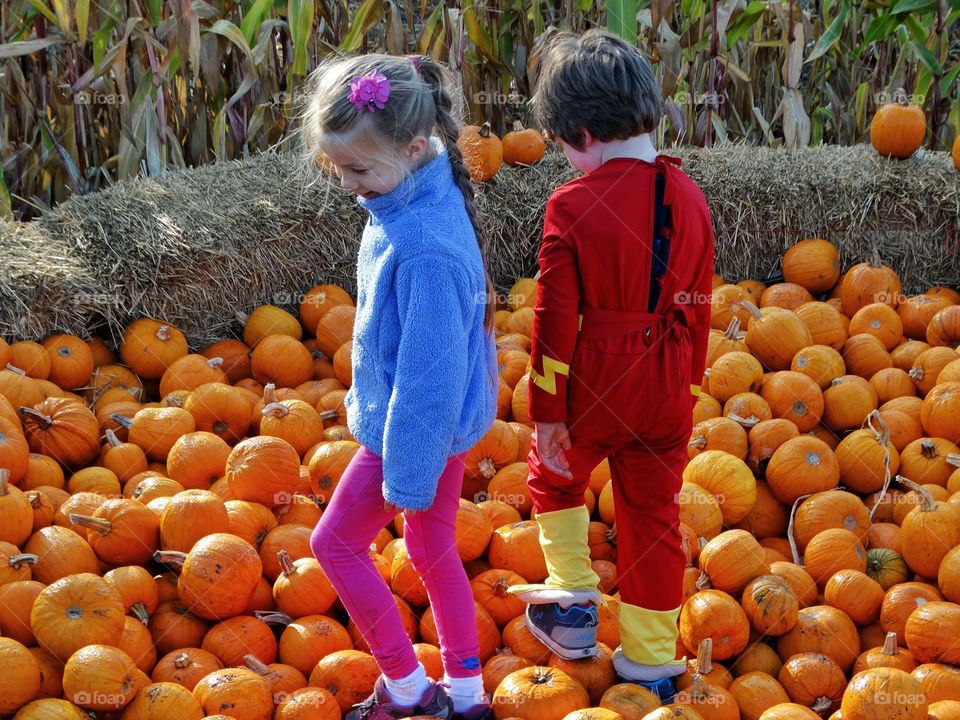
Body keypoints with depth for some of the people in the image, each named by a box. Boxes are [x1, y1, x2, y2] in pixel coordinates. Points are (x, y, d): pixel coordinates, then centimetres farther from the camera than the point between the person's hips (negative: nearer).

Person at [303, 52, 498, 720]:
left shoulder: (425, 249, -33)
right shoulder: (409, 201, -3)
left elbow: (428, 370, -27)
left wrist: (408, 474, -19)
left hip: (417, 425, -9)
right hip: (445, 415, 9)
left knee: (336, 541, 8)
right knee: (434, 548, 20)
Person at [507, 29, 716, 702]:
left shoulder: (572, 206, -16)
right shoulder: (690, 197, -1)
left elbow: (556, 318, -15)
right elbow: (697, 307, 6)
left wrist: (546, 412, -7)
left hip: (593, 384, -4)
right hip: (667, 388, 4)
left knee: (555, 475, 25)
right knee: (654, 512, 13)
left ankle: (572, 599, 23)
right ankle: (651, 659, 20)